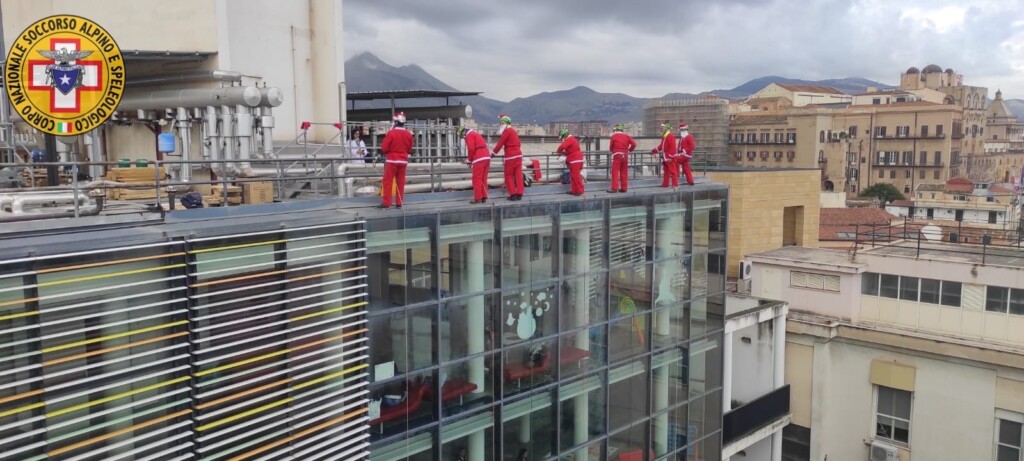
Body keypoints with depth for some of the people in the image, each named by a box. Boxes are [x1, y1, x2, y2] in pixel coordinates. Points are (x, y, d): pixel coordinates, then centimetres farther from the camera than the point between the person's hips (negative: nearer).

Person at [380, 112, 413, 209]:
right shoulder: (408, 134, 1)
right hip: (403, 161, 4)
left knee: (388, 182, 1)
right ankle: (399, 203, 10)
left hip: (392, 160, -4)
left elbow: (384, 148, -10)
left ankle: (386, 203, -1)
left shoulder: (391, 133, -13)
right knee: (401, 182, 9)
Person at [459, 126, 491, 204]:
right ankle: (484, 197, 11)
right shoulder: (475, 133, 26)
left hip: (479, 159, -9)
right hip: (487, 157, 9)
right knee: (483, 179, 11)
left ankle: (478, 198, -6)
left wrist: (469, 160, 0)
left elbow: (471, 149, -13)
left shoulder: (469, 135, -2)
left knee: (477, 179, -5)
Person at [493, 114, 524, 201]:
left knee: (508, 176, 0)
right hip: (518, 155, 8)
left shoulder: (507, 131, -8)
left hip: (511, 156, -8)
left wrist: (493, 153, -1)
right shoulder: (513, 131, 17)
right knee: (518, 175, 5)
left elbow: (500, 143, -9)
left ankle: (513, 194, -3)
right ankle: (519, 194, 3)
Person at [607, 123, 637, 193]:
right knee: (624, 172, 10)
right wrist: (629, 150, 15)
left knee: (615, 172, -5)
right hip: (625, 156, 5)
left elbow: (611, 147, 2)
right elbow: (634, 144, -1)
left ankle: (614, 188, -11)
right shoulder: (626, 136, 9)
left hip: (617, 156, -5)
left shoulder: (614, 136, -2)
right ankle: (624, 188, 11)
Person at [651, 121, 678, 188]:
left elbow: (673, 147, -21)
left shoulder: (671, 136, -17)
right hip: (665, 157, 10)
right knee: (665, 171, 16)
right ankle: (665, 184, 24)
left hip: (670, 157, -10)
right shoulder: (664, 137, 13)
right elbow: (661, 146, 24)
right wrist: (654, 151, 20)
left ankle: (675, 184, -3)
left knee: (673, 171, -5)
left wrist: (670, 157, -24)